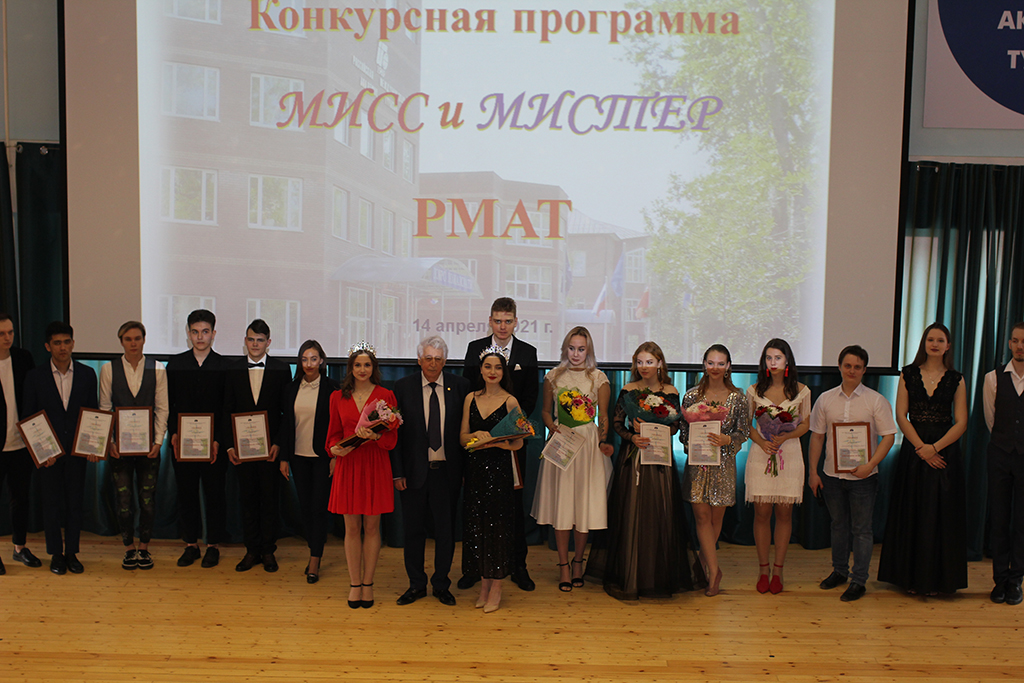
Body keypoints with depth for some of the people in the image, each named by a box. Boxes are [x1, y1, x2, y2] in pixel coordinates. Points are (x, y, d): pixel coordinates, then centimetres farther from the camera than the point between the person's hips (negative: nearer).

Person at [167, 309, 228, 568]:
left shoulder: (225, 366, 0)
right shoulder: (175, 364, 7)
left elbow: (229, 409, -2)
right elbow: (167, 404, 7)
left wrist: (218, 440, -10)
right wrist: (173, 435, -4)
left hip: (214, 443, -2)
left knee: (214, 493, 4)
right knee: (186, 493, 8)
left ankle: (213, 545, 15)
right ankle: (191, 544, 19)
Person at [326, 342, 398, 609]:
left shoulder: (385, 396, 1)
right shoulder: (338, 397, 7)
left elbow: (392, 438, -2)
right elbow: (334, 433, 12)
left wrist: (374, 436, -21)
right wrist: (335, 448, -9)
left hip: (375, 466, -1)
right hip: (348, 465, 1)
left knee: (372, 526, 5)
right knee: (352, 527, 6)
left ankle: (368, 583, 17)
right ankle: (354, 584, 17)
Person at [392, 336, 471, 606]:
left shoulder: (460, 386, 1)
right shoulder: (403, 387, 0)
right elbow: (395, 432, -1)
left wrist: (466, 468, -2)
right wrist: (397, 472, -6)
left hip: (447, 471, 0)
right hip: (414, 471, 0)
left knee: (446, 530, 9)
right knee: (414, 530, 10)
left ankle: (441, 584, 26)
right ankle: (416, 584, 26)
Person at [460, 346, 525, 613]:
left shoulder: (510, 401, -3)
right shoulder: (471, 399, 8)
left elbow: (518, 443, -5)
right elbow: (462, 437, 7)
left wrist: (497, 441, -23)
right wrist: (477, 435, -13)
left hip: (499, 469, -4)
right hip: (474, 468, 4)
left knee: (497, 525, 1)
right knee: (476, 525, 7)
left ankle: (497, 586, 14)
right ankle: (484, 583, 22)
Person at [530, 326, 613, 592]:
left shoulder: (599, 378, 3)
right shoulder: (553, 376, 7)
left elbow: (603, 417, 3)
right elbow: (546, 411, 12)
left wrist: (603, 441, -13)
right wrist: (554, 427, -7)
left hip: (589, 444, -1)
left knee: (585, 504, 3)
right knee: (560, 504, 2)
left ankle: (578, 560, 22)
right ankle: (563, 564, 13)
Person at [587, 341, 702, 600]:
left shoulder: (671, 393, 3)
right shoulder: (628, 391, 3)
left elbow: (675, 427, 3)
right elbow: (616, 422, 4)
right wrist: (632, 437, -14)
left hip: (661, 458, 0)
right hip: (632, 458, 0)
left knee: (660, 515, 1)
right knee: (630, 514, 1)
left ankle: (659, 576, 16)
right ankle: (628, 578, 13)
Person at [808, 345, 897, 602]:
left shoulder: (876, 400, -4)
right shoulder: (825, 399, 4)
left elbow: (888, 436, -6)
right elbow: (817, 436, 7)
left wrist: (870, 465, -17)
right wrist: (813, 472, 4)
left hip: (863, 476, -3)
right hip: (832, 474, 3)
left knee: (861, 529, 3)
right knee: (838, 525, 16)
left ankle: (858, 581, 13)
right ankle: (839, 571, 31)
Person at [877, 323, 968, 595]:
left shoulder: (956, 380, 3)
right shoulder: (908, 374, 4)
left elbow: (961, 423, -2)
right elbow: (901, 415, -2)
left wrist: (935, 447, -14)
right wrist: (921, 447, -11)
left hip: (945, 450, 0)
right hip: (913, 450, 0)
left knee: (940, 514, 2)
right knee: (911, 513, 4)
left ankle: (935, 578, 13)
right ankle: (911, 576, 14)